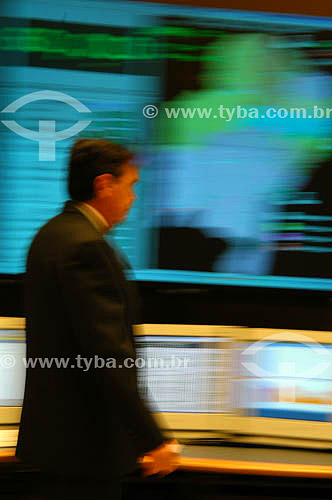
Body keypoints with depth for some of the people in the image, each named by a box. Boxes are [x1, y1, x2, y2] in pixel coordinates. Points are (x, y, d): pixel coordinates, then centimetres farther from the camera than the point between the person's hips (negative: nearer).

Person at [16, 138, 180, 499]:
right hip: (83, 441, -10)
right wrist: (152, 440, -22)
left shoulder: (51, 234, 11)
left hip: (54, 431, 10)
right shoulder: (85, 247, -20)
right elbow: (109, 352, -24)